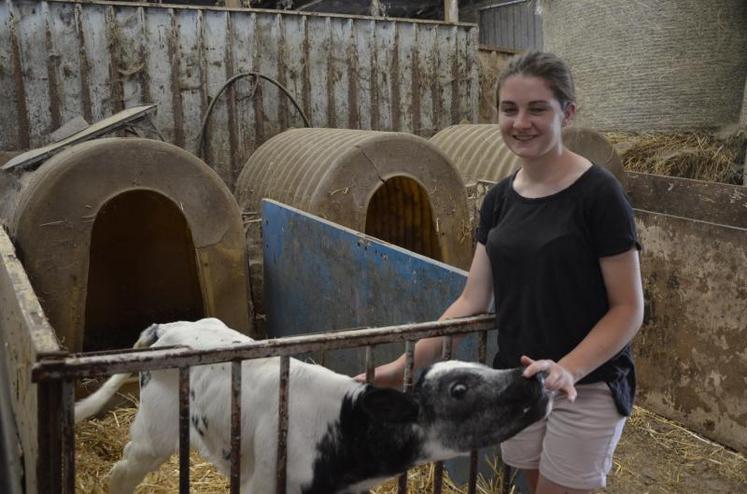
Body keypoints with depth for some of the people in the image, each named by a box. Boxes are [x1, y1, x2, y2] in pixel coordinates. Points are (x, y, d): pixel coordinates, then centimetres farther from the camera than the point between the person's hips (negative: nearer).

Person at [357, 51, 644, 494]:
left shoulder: (598, 193, -14)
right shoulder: (499, 199, 2)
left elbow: (629, 308, -13)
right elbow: (473, 302, 1)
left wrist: (568, 370, -27)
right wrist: (403, 366, -6)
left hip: (587, 388, -5)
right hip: (517, 386, 5)